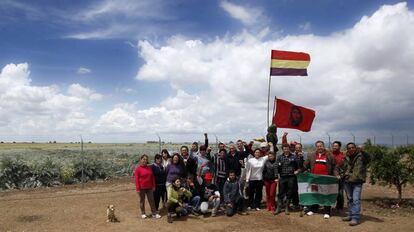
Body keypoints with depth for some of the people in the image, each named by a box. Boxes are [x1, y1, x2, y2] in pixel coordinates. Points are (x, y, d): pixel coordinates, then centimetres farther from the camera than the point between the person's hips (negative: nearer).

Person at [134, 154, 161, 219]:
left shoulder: (149, 168, 6)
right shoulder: (138, 168, -8)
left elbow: (152, 177, 11)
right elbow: (136, 179, -10)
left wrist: (153, 186, 8)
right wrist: (138, 189, -13)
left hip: (149, 187, 4)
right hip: (142, 188, -4)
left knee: (152, 200, 6)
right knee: (142, 201, 8)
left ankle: (154, 213, 11)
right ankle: (143, 213, 20)